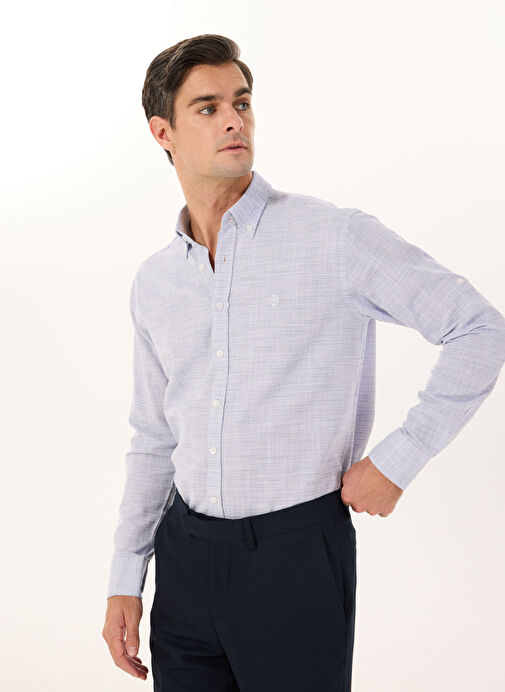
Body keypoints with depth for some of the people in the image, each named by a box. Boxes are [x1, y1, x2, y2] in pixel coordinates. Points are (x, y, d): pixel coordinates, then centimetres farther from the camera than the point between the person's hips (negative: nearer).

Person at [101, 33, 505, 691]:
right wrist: (125, 582, 11)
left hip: (295, 552, -4)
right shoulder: (153, 283, 7)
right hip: (185, 554, 5)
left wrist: (396, 461, -10)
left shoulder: (336, 236, -9)